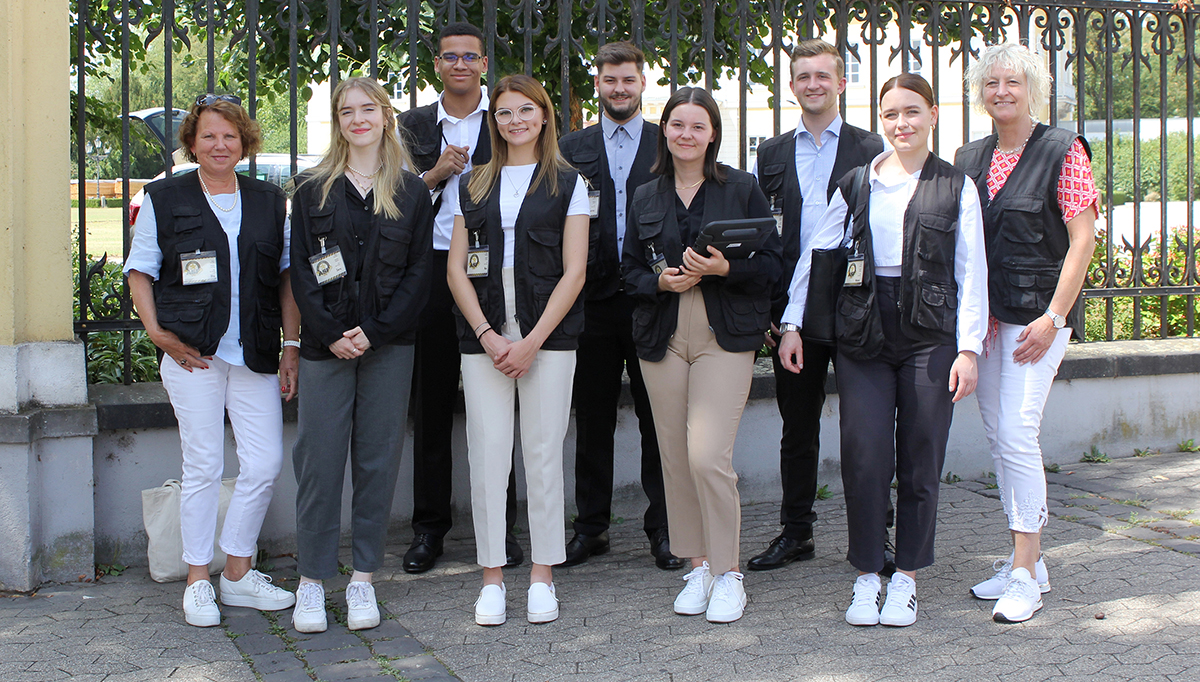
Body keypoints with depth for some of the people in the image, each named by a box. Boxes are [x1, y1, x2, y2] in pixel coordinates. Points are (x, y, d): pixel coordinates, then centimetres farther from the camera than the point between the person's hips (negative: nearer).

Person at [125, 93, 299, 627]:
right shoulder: (163, 199, 5)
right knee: (203, 467, -1)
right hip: (193, 354, -3)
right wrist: (157, 332, -6)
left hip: (255, 356, 3)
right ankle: (198, 582, 12)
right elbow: (139, 273, 6)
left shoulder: (270, 202, 12)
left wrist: (292, 346, 7)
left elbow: (288, 277, 14)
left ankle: (238, 572, 16)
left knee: (265, 465, -1)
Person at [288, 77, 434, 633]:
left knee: (378, 459, 4)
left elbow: (419, 272, 2)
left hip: (389, 345, 1)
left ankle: (363, 578, 13)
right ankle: (311, 580, 8)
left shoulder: (411, 191, 7)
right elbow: (301, 270, 2)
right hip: (325, 344, 0)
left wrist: (374, 331, -9)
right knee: (320, 458, -1)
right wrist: (331, 334, -10)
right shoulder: (313, 188, 7)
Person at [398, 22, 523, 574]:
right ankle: (429, 527, 14)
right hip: (432, 272, 2)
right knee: (431, 403, 6)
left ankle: (500, 525, 13)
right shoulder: (415, 124, 11)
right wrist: (435, 175, -7)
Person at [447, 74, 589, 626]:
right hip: (484, 335, 2)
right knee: (487, 454, -1)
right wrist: (488, 334, -6)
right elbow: (457, 269, 8)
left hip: (548, 333, -2)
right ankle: (492, 576, 8)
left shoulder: (567, 183, 6)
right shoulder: (473, 185, 13)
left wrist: (532, 342, -9)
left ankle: (542, 576, 10)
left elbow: (574, 271, -1)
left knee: (544, 453, 0)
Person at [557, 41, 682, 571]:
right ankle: (591, 527, 19)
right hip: (593, 302, 2)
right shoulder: (572, 149, 11)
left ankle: (662, 528, 14)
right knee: (592, 420, 8)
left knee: (658, 421, 4)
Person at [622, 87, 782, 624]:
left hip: (725, 336, -4)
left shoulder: (741, 189, 2)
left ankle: (728, 574, 1)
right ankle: (698, 568, 19)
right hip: (662, 336, 4)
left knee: (709, 456, -14)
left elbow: (771, 261, 1)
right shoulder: (645, 197, 12)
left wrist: (726, 268, -17)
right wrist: (660, 281, -7)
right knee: (675, 458, 5)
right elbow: (629, 269, 14)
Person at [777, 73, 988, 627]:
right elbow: (814, 253, 11)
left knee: (920, 461, 2)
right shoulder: (856, 185, 10)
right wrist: (792, 322, 4)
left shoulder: (956, 188, 5)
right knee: (864, 457, -4)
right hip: (863, 332, 1)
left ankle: (906, 577, 16)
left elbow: (972, 274, 2)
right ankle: (866, 576, 10)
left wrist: (969, 348, -5)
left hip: (930, 336, -1)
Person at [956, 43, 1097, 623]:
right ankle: (1025, 560, 20)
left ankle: (1026, 576, -6)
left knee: (1017, 433, -14)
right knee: (998, 436, 9)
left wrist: (1053, 317, -15)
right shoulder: (969, 158, 12)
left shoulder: (1062, 151, -5)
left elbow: (1083, 239, -9)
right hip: (982, 314, 6)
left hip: (1037, 311, -6)